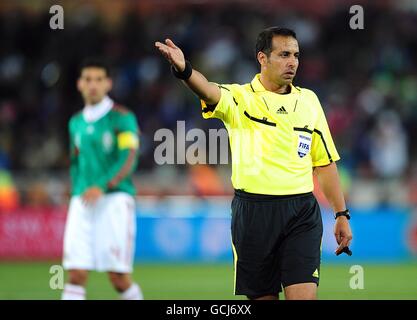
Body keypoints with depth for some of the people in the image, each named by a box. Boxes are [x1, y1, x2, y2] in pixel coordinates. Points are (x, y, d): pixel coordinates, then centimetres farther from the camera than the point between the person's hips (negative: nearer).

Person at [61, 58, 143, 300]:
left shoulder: (122, 118, -1)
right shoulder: (76, 123, 17)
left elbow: (128, 161, -12)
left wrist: (102, 186, -24)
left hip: (115, 198, -5)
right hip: (82, 203, 5)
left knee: (119, 277, -7)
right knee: (76, 274, -8)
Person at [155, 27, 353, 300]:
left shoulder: (309, 100, 10)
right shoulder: (240, 98, -1)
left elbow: (325, 162, 15)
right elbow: (209, 92, -25)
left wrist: (342, 215, 12)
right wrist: (183, 69, -47)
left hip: (302, 213, 2)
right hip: (254, 213, -2)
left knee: (304, 295, -10)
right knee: (263, 295, 6)